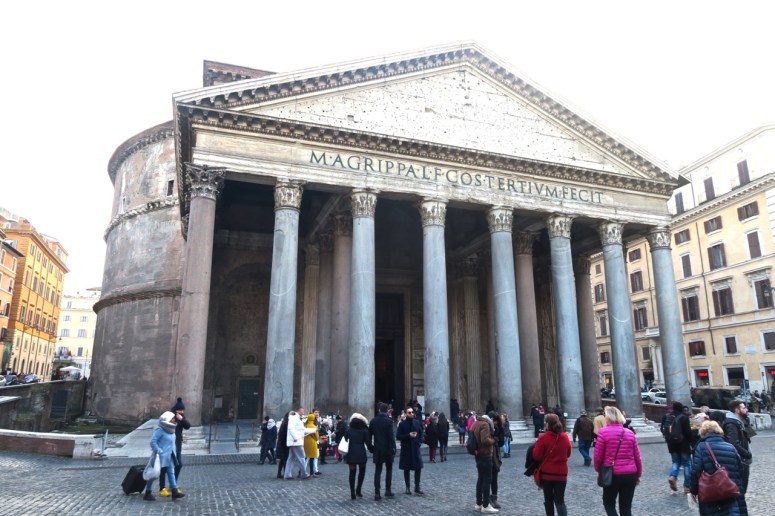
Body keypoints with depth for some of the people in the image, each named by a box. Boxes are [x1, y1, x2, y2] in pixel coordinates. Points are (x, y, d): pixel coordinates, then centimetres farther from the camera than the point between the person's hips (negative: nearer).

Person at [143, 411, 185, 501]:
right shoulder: (160, 430, -17)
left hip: (169, 456, 8)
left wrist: (173, 452, 13)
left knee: (171, 472, 6)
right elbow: (153, 442, -21)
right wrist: (159, 451, -23)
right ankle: (148, 493, 17)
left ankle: (174, 492, 7)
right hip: (161, 456, -8)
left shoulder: (171, 430, 10)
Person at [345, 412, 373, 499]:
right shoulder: (364, 430, -1)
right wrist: (372, 450, 11)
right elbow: (368, 443, -3)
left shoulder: (349, 430, 6)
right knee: (362, 471, 16)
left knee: (352, 473, 7)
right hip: (361, 454, -2)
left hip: (351, 454, 2)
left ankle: (352, 493, 6)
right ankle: (358, 490, 10)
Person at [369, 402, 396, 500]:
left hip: (377, 449, 3)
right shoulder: (388, 421, -12)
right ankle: (388, 491, 12)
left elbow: (369, 436, 5)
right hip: (387, 449, -3)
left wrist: (371, 448, 13)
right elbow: (391, 436, -14)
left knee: (377, 471, 5)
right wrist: (393, 449, -9)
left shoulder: (373, 421, 2)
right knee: (389, 470, 12)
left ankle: (377, 493, 1)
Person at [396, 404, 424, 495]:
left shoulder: (417, 423, 4)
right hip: (406, 449, -2)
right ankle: (407, 488, 18)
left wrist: (419, 442, -4)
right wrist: (409, 435, -17)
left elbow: (421, 433, 13)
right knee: (406, 469, 7)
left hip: (415, 448, 2)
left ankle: (417, 488, 8)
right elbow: (398, 436, -7)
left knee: (418, 468, -2)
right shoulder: (402, 424, -5)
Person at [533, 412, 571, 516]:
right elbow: (568, 454, 12)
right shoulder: (565, 437, -2)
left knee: (548, 500, 14)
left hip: (546, 473, -2)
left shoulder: (543, 438, -15)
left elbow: (536, 456, -11)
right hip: (561, 473, 2)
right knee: (560, 500, 4)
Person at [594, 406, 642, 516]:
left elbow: (598, 455, -7)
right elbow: (637, 457, 8)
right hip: (630, 475, 4)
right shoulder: (630, 433, 5)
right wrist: (638, 474, 21)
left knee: (608, 502, 17)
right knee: (626, 507, 13)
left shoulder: (603, 432, -7)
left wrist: (598, 470, 10)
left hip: (612, 474, -3)